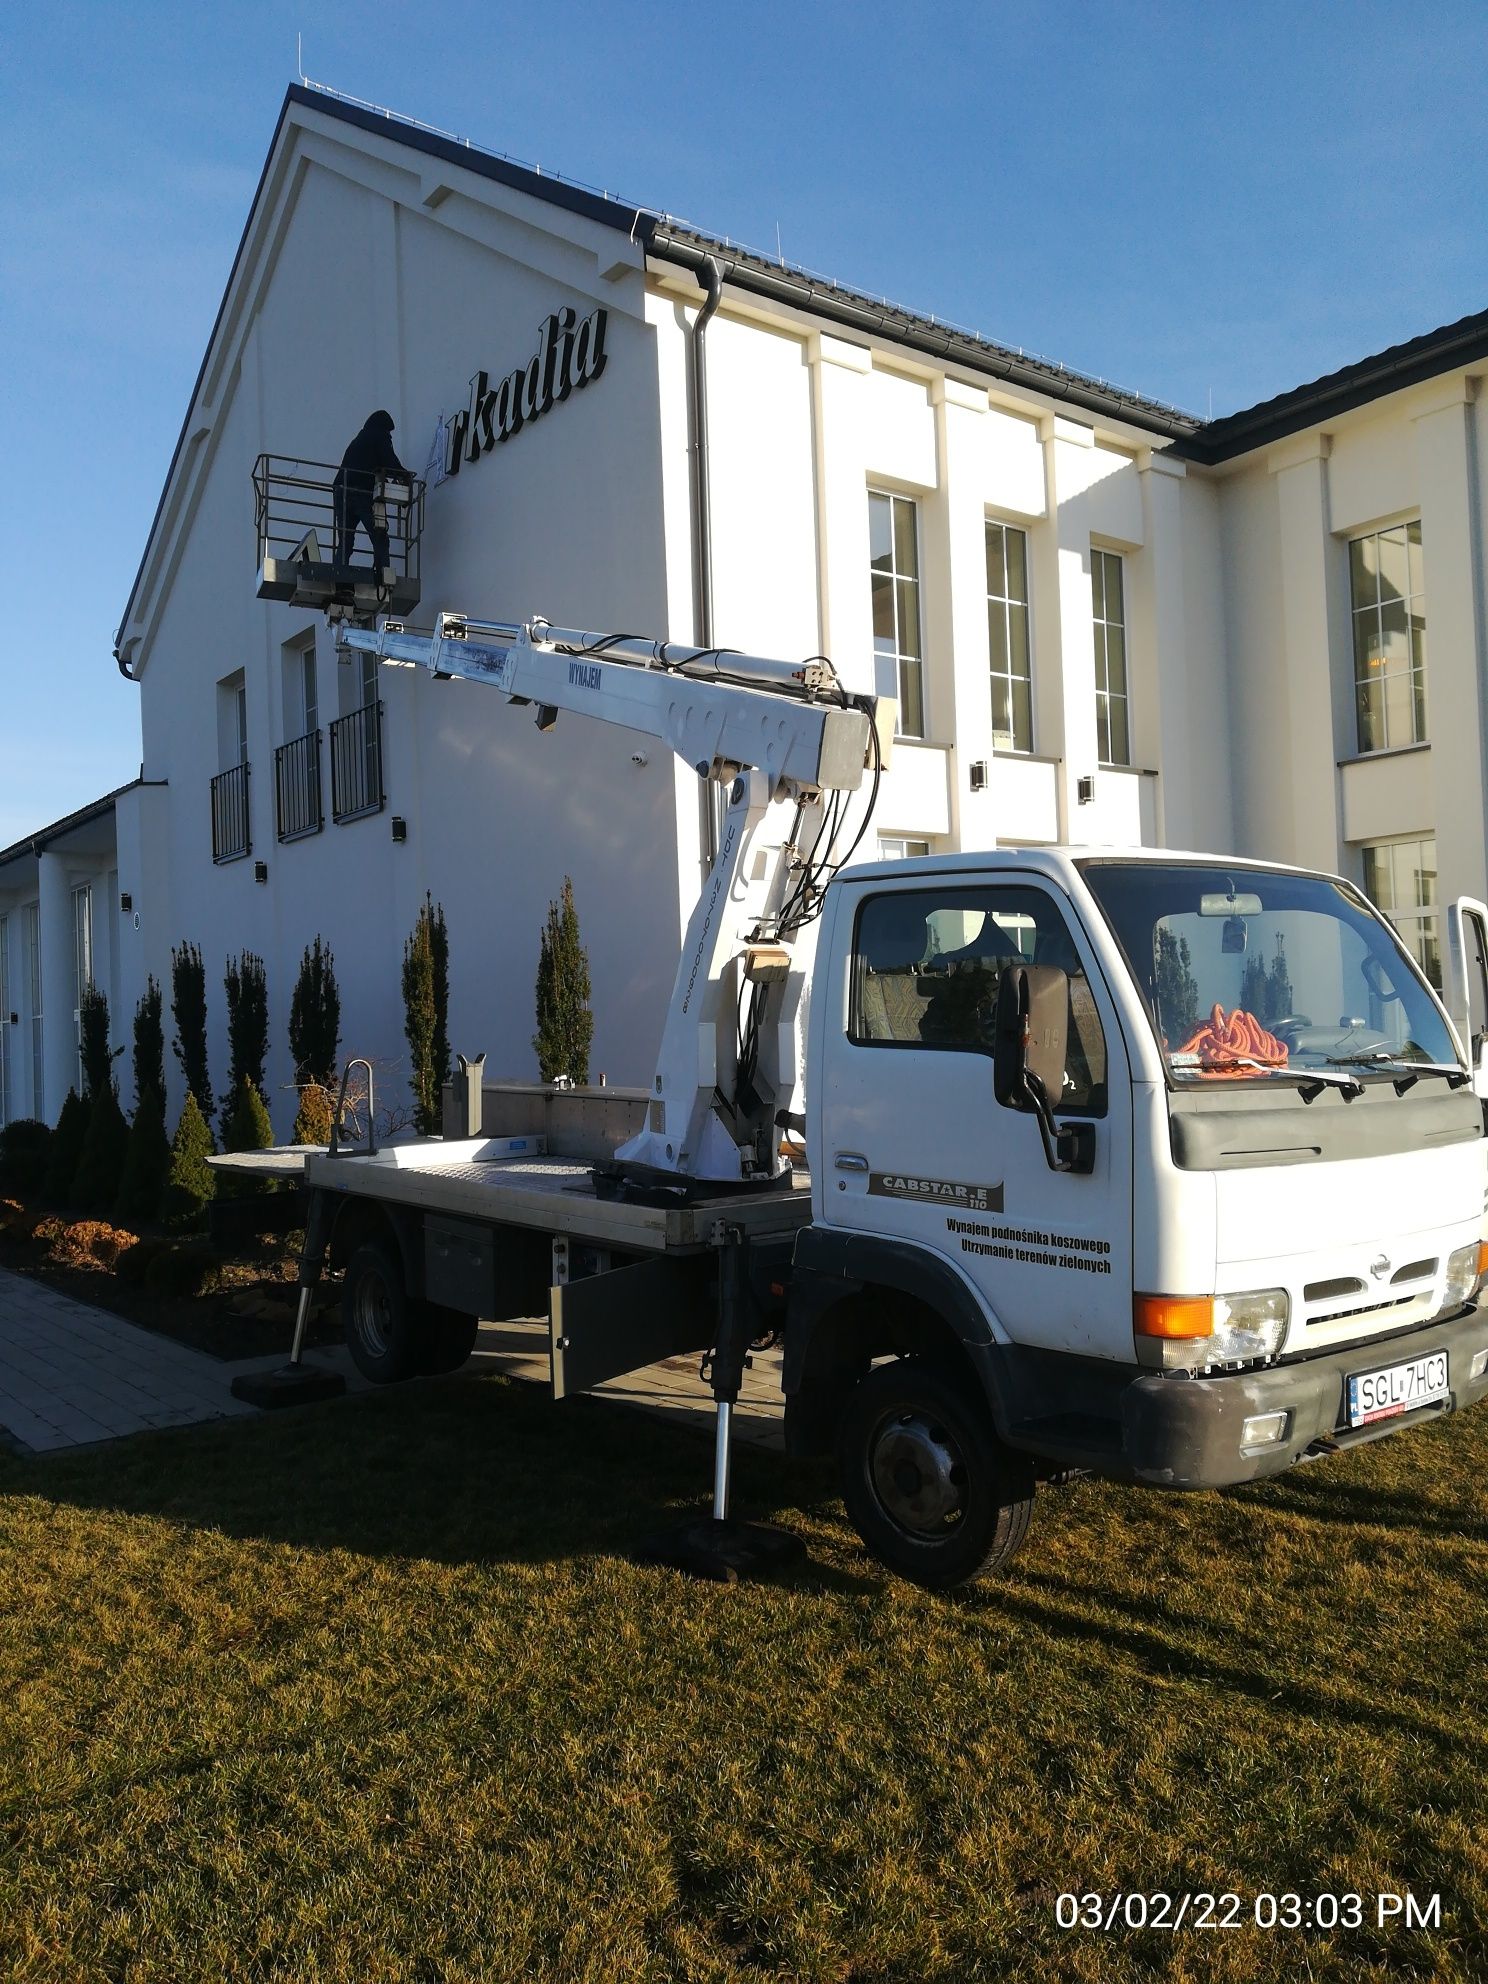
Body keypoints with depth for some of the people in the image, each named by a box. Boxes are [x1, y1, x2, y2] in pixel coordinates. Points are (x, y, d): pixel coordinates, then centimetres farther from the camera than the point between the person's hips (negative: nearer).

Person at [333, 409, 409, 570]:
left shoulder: (358, 440, 29)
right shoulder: (381, 437, 8)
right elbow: (390, 463, -3)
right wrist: (405, 474, 14)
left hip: (341, 492, 6)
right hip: (363, 494, -6)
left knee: (345, 544, 6)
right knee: (380, 540, -5)